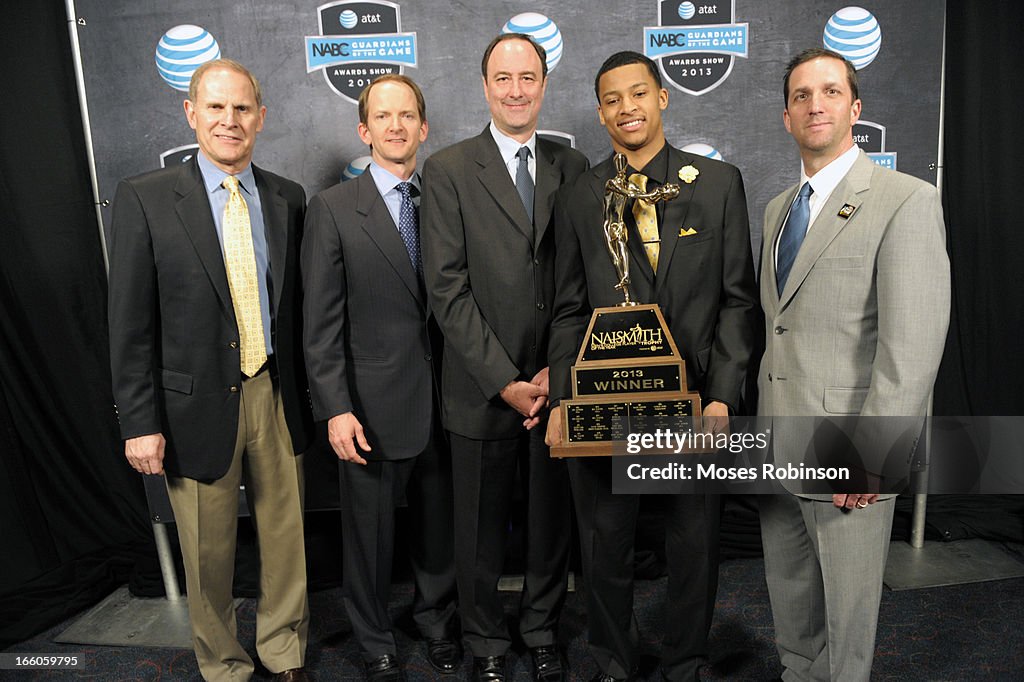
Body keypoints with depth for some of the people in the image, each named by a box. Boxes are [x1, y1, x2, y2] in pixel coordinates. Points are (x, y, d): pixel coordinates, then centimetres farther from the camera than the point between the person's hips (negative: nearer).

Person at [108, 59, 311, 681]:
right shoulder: (144, 199, -5)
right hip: (198, 406, -2)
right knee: (208, 554, 13)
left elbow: (297, 304, 9)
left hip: (277, 398, 3)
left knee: (286, 538, 15)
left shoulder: (288, 199, 4)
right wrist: (140, 422, -8)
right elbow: (131, 324, -5)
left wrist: (309, 393, 9)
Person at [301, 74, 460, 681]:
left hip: (444, 402, 3)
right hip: (373, 406, -2)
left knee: (442, 526, 18)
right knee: (371, 535, 13)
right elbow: (322, 321, -6)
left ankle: (439, 623, 44)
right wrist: (335, 409, -11)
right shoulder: (333, 209, -3)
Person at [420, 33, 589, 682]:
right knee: (482, 526, 12)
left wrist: (556, 369, -6)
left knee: (553, 519, 16)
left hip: (557, 383, 3)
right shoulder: (448, 169, -2)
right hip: (483, 388, -2)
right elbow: (448, 287, -9)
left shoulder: (573, 166, 6)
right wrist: (505, 381, -12)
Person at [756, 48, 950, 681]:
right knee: (789, 600, 21)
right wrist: (759, 416, 10)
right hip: (778, 448, 7)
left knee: (847, 610, 12)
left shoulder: (907, 200, -11)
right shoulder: (778, 208, 12)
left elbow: (914, 343, -17)